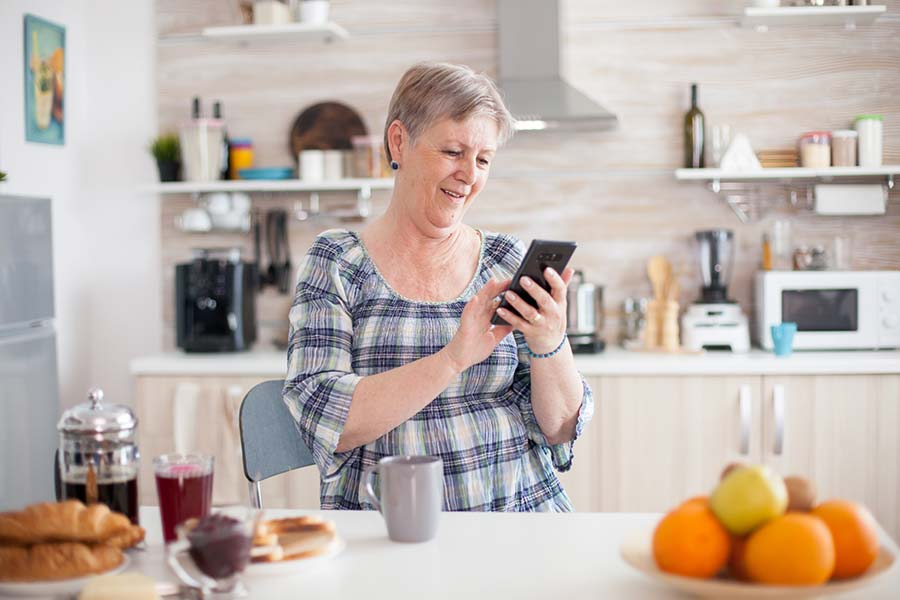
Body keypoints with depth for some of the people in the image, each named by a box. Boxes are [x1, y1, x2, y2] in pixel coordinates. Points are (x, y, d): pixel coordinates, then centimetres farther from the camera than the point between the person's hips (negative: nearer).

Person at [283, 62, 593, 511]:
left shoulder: (507, 260, 7)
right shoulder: (335, 261, 1)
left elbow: (560, 428, 5)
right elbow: (325, 421, -11)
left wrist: (550, 347, -15)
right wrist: (453, 358, -22)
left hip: (521, 509, 2)